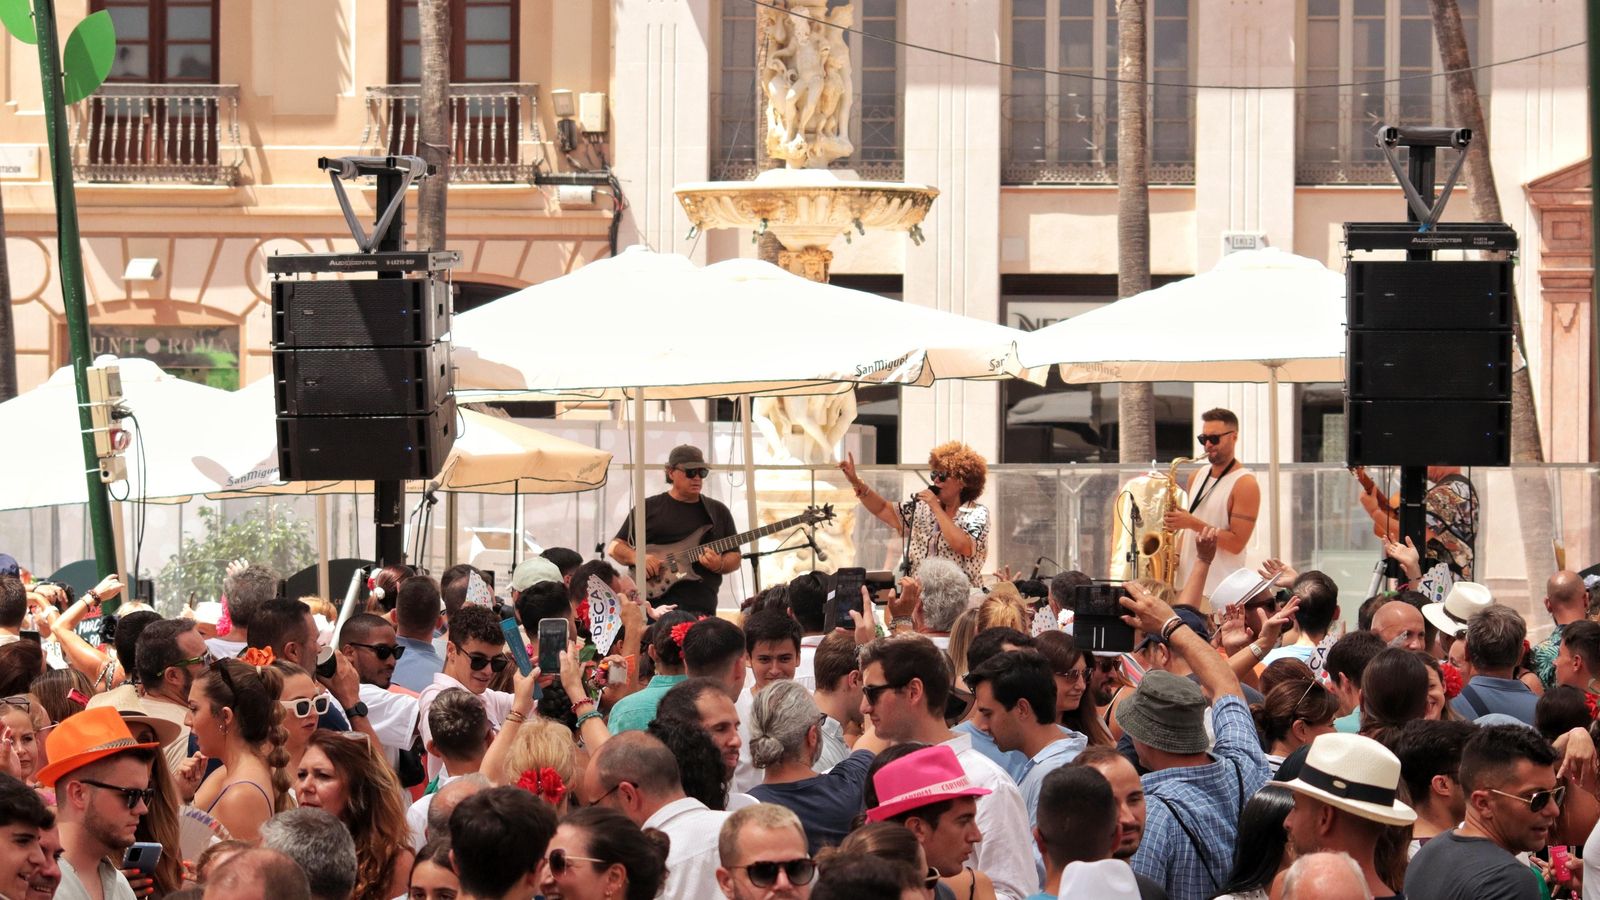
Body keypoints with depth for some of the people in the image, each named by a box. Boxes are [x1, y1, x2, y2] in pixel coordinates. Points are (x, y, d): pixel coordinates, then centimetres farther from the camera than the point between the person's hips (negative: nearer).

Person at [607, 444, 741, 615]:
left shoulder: (718, 511, 15)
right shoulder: (648, 508, 9)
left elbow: (734, 557, 14)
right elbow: (615, 547, 10)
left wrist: (719, 565, -8)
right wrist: (638, 558, -11)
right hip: (656, 603, -2)